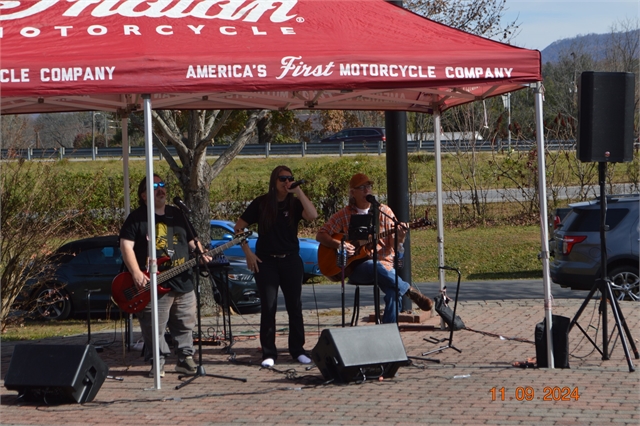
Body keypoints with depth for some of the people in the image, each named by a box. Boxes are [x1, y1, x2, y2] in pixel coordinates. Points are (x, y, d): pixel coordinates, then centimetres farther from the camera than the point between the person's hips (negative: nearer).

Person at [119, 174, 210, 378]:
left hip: (183, 282, 5)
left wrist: (201, 253, 0)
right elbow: (126, 245, -10)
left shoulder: (176, 214, 16)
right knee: (154, 329, -4)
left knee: (185, 326, 10)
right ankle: (157, 363, 6)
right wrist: (136, 273, -20)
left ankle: (185, 359, 21)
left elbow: (191, 240, 22)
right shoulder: (137, 217, -1)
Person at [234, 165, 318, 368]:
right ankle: (268, 353, 2)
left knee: (295, 306, 5)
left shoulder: (294, 203, 2)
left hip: (291, 260, 2)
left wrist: (298, 191, -17)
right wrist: (248, 253, -3)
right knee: (268, 307, -3)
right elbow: (239, 227, 4)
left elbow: (312, 215, -20)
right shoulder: (261, 203, 0)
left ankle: (298, 350, 16)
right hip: (266, 261, -1)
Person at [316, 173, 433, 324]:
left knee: (394, 291, -32)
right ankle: (411, 291, -27)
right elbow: (320, 235, 6)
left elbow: (394, 245, 6)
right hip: (357, 265, -1)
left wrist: (399, 239, -19)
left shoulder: (384, 211, 10)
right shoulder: (344, 215, 8)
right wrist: (339, 245, -12)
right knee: (376, 267, -39)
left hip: (384, 262, 1)